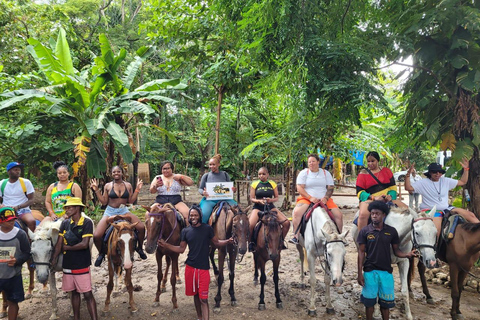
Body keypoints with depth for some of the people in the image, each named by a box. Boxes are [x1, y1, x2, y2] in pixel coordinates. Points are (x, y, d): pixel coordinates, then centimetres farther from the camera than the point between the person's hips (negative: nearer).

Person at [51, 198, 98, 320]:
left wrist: (67, 247, -8)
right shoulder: (65, 223, 5)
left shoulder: (87, 223, -11)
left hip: (82, 265, -5)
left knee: (87, 294, -4)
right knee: (74, 292, 17)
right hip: (67, 264, 5)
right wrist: (54, 259, -9)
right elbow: (59, 243, 2)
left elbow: (84, 244, -18)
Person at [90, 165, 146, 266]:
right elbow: (104, 202, 1)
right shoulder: (108, 186, 1)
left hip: (124, 211, 1)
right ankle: (101, 253, 15)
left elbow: (131, 201, 3)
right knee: (96, 236, -17)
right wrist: (96, 190, -5)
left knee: (141, 227, -20)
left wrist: (137, 189, -2)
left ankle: (139, 248, 8)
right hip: (110, 212, 0)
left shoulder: (128, 185, 4)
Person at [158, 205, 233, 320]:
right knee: (195, 294, 17)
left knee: (203, 299, -5)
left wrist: (227, 241, -15)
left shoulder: (207, 229, -4)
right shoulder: (185, 231, 3)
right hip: (190, 267, 3)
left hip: (203, 268, -3)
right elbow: (181, 249, 8)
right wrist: (166, 245, -2)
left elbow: (216, 243, 4)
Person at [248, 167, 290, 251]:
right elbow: (252, 198, 1)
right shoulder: (254, 184, 2)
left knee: (287, 223, -12)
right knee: (250, 225, -28)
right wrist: (259, 201, -19)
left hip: (270, 207, 2)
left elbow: (276, 197, 8)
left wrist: (271, 200, -14)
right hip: (258, 207, -2)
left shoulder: (272, 184, 7)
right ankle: (250, 242, 0)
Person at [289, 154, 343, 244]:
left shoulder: (326, 173, 13)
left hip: (324, 199, 2)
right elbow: (299, 188, -4)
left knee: (338, 215, -15)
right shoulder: (303, 173, 5)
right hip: (306, 199, -2)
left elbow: (331, 188, 7)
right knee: (296, 212, -31)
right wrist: (310, 198, -16)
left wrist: (325, 198, -12)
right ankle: (295, 237, -26)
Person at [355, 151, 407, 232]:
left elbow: (393, 186, 9)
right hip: (370, 200, -4)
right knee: (363, 214, -34)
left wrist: (390, 196, -13)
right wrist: (374, 197, -18)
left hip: (388, 199, 4)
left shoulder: (386, 170, 13)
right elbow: (360, 192, -3)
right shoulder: (363, 174, 3)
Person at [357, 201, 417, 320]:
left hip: (386, 271, 1)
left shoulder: (392, 231, 0)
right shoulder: (364, 231, -5)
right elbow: (361, 252, -3)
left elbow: (396, 250, 5)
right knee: (369, 301, 8)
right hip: (369, 271, -1)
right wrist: (360, 273, -7)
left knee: (386, 302, 11)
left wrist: (407, 254, -17)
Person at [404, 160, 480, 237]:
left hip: (446, 208, 6)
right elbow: (408, 188, -13)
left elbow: (462, 182, 17)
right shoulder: (423, 183, -4)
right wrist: (408, 174, -26)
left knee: (470, 215, -4)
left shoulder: (446, 181, 10)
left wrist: (466, 169, 7)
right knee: (436, 231, -32)